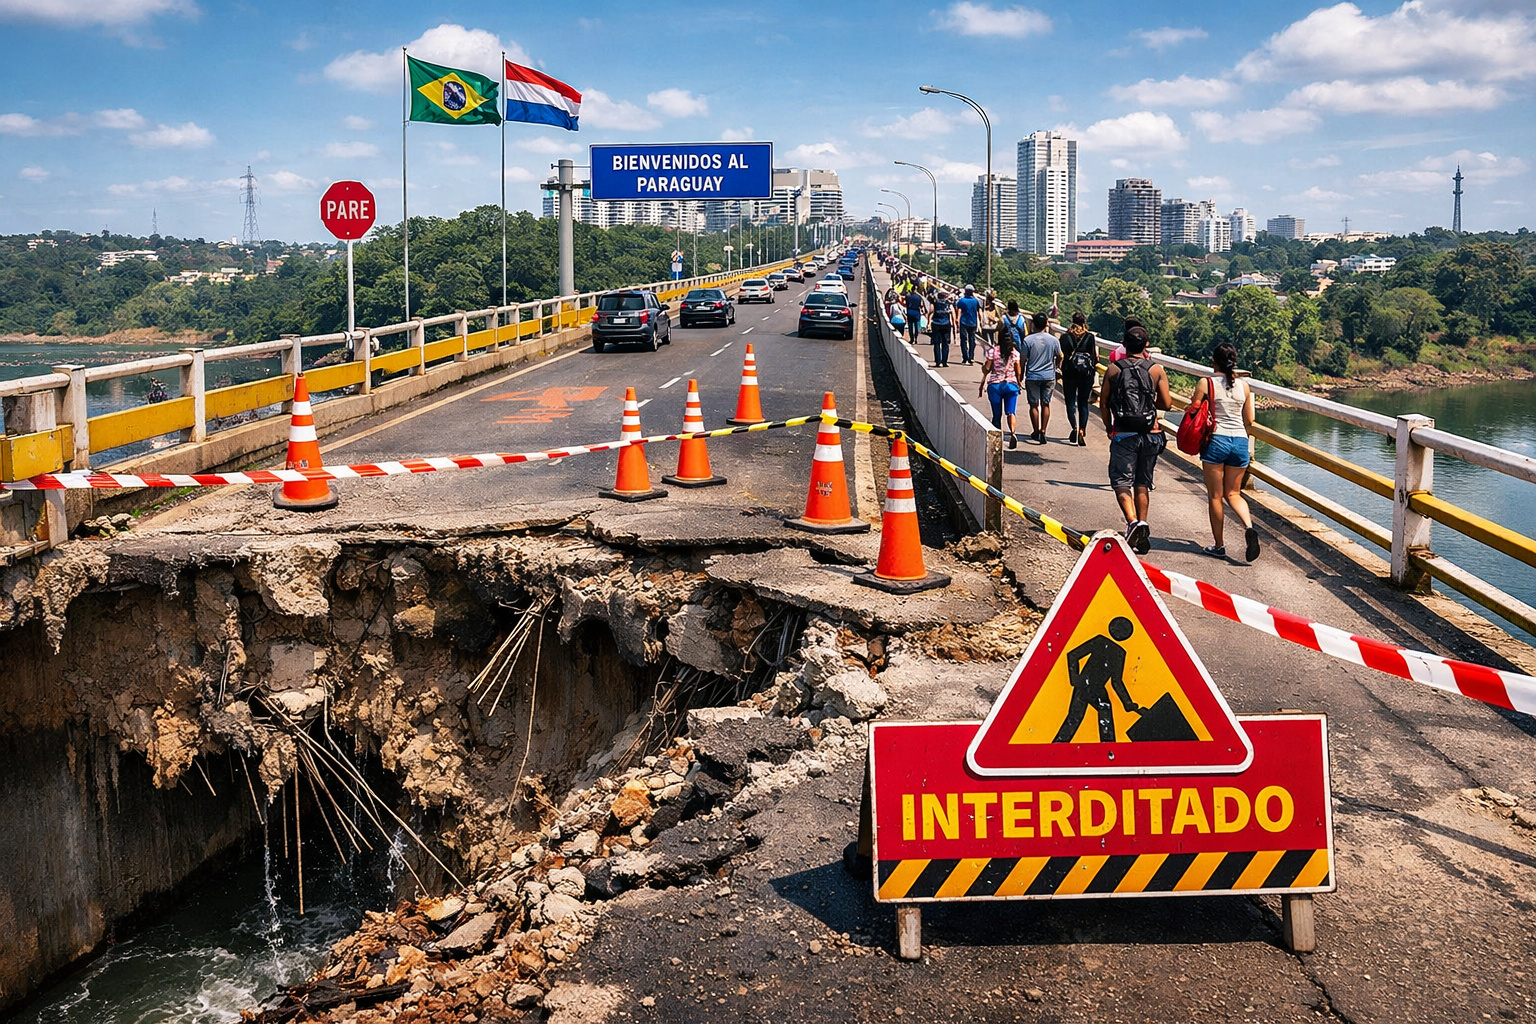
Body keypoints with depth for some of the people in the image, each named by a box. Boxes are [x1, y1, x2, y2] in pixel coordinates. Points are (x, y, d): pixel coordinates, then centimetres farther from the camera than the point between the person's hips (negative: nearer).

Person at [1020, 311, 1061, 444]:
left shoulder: (1028, 340, -11)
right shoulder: (1054, 340, -4)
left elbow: (1023, 360, -7)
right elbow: (1059, 357, 8)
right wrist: (1056, 368, 29)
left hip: (1032, 377, -2)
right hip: (1049, 377, 2)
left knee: (1034, 405, 8)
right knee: (1045, 404, 9)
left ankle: (1036, 432, 14)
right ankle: (1043, 432, 5)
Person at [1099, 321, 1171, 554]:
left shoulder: (1113, 370, -1)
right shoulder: (1156, 370, 0)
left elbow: (1103, 403, 2)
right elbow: (1167, 404, -3)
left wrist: (1109, 428, 16)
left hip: (1123, 435, -2)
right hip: (1151, 434, 2)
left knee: (1122, 482, -2)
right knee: (1143, 483, 14)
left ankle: (1133, 522, -23)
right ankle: (1142, 522, 13)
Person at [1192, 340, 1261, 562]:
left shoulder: (1205, 384, -5)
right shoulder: (1244, 386, 6)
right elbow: (1249, 422, 10)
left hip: (1215, 440, -3)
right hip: (1240, 442, 3)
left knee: (1215, 496, 7)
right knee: (1233, 493, 15)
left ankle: (1218, 546, 11)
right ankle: (1249, 527, -12)